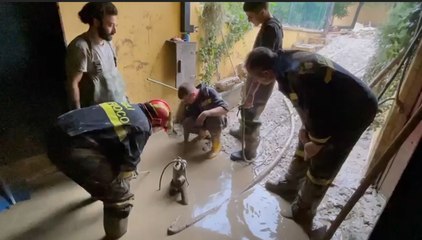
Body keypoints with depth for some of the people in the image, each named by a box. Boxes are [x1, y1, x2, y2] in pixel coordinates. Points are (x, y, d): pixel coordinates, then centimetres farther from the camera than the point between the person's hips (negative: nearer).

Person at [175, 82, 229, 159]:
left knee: (215, 119, -39)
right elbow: (180, 119, -12)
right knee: (187, 123, -24)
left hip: (217, 121, -4)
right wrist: (183, 104, -27)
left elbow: (225, 108, -37)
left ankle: (216, 143, -11)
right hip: (203, 121, 4)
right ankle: (203, 132, 10)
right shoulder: (191, 102, -13)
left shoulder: (209, 92, -27)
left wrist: (206, 113, -45)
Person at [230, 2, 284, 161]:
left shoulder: (269, 30, -27)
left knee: (251, 116, 4)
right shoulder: (273, 24, 4)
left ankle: (249, 152, 22)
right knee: (245, 109, 26)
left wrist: (251, 93, -27)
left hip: (261, 83, -10)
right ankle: (242, 132, 50)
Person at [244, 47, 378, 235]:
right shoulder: (284, 62, -8)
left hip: (355, 111, -9)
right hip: (332, 104, 9)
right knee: (304, 146, 18)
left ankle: (302, 212, 22)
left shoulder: (299, 76, -37)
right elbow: (305, 102, 5)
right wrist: (306, 129, 4)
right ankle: (289, 187, 39)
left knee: (321, 165, 1)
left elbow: (321, 113, -27)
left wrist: (316, 143, -11)